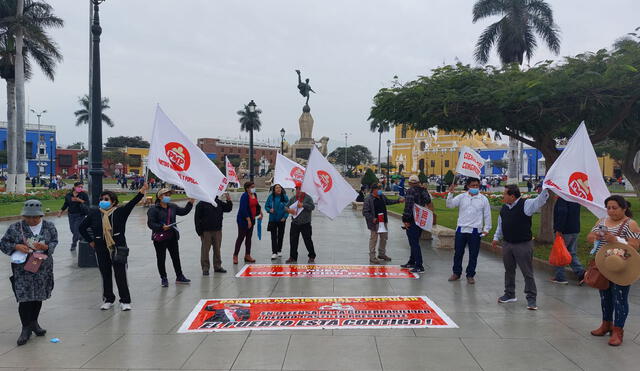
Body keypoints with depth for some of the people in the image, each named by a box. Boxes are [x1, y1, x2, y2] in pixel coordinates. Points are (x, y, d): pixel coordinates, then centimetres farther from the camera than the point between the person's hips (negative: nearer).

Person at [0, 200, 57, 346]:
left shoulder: (49, 227, 0)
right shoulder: (15, 228, -3)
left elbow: (54, 242, 3)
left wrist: (46, 247, -18)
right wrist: (17, 246, -15)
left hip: (42, 268, 2)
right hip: (23, 269, -2)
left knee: (39, 296, 12)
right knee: (25, 298, -7)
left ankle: (34, 323, 32)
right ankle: (26, 328, 7)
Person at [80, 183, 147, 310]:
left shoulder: (120, 212, -4)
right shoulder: (94, 213, 3)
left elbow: (132, 203, -20)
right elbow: (82, 228, 14)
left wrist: (141, 192, -36)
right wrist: (90, 241, 7)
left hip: (118, 248, -2)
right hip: (101, 250, 3)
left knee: (121, 275, -1)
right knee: (105, 275, 11)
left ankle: (125, 301, 9)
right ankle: (108, 300, 25)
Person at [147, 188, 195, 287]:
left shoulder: (172, 207, 7)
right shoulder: (154, 209, -11)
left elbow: (183, 211, 17)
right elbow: (150, 224, -15)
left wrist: (190, 203, 5)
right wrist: (161, 227, -27)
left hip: (172, 237, 6)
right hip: (160, 238, -5)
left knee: (176, 257, 13)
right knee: (161, 259, 5)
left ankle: (179, 277, 27)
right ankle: (163, 278, 18)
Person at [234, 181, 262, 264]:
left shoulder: (255, 195, 7)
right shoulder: (244, 196, -18)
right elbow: (243, 209, -23)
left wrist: (260, 213, 25)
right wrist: (248, 220, -25)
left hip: (251, 219, 8)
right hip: (243, 220, -8)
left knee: (249, 237, 11)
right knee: (241, 237, -2)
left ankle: (247, 255, 19)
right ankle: (235, 256, 6)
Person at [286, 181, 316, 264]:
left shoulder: (308, 197, -1)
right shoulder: (293, 199, 12)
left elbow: (312, 207, -13)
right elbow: (286, 206, 13)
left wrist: (303, 205, -19)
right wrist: (289, 210, -9)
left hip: (305, 224, -4)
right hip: (295, 223, 4)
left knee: (308, 240, -1)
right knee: (293, 240, 6)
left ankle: (312, 257, 11)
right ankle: (293, 257, 16)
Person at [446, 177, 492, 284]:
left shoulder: (483, 199, 1)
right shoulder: (461, 197, 3)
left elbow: (487, 215, 5)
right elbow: (449, 205, -6)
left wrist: (486, 229, 2)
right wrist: (450, 193, -18)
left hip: (475, 231, -1)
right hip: (461, 230, 1)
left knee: (473, 255, 6)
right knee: (458, 253, 10)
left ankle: (470, 275, 19)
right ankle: (456, 273, 25)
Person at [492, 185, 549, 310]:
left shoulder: (526, 204, -11)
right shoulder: (504, 208, 9)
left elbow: (540, 200, -23)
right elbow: (500, 224, 20)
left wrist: (546, 187, -38)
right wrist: (496, 238, 22)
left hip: (524, 245, -6)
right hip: (507, 244, 6)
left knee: (527, 272, -1)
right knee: (509, 270, 17)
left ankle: (531, 298, 8)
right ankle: (509, 294, 31)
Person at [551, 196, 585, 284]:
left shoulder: (562, 198, -17)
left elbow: (562, 212, -27)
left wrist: (558, 229, -25)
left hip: (564, 231, -8)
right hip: (575, 230, 8)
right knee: (572, 253, 15)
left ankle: (560, 277, 9)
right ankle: (581, 273, 2)